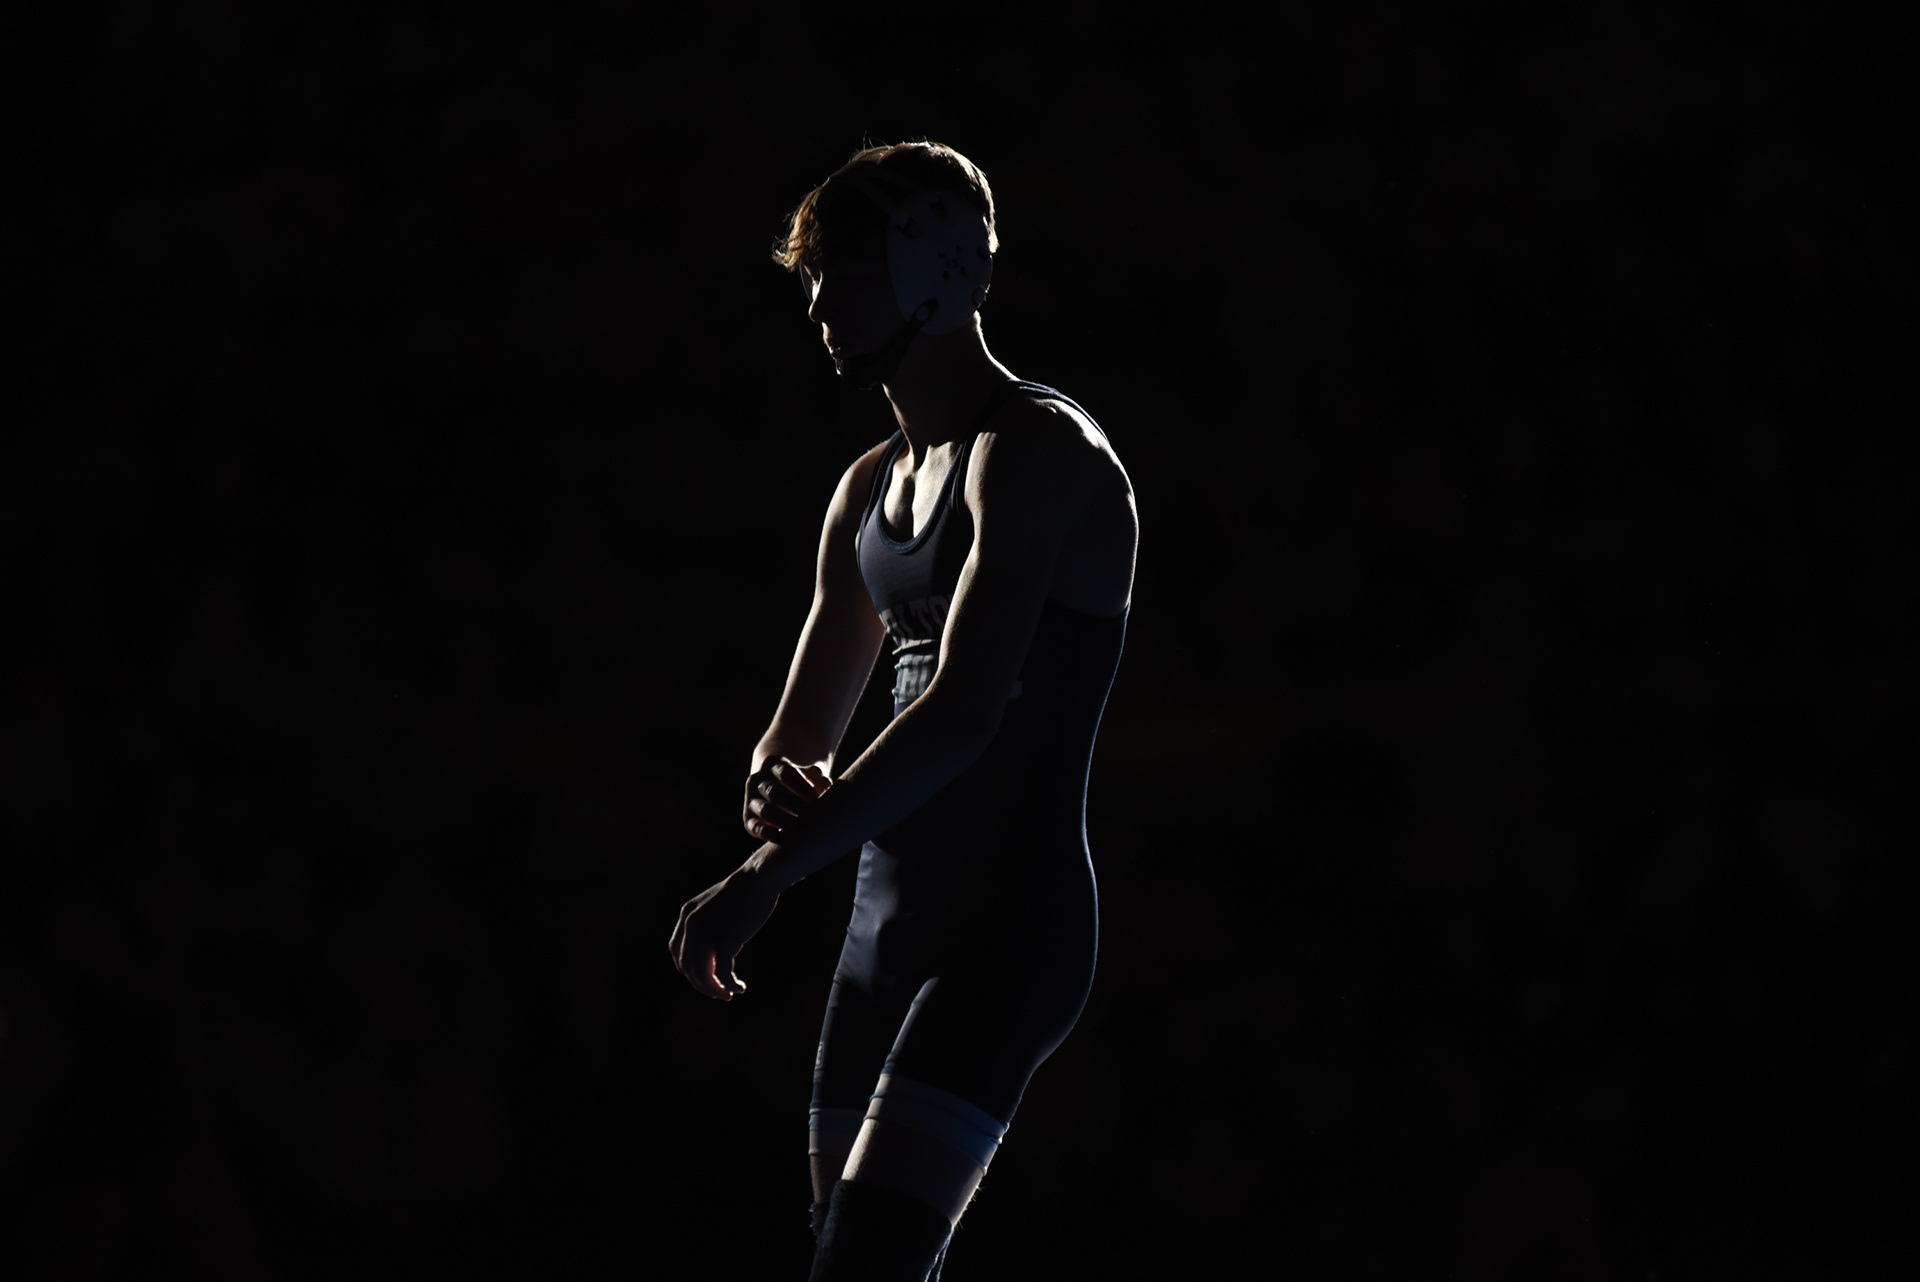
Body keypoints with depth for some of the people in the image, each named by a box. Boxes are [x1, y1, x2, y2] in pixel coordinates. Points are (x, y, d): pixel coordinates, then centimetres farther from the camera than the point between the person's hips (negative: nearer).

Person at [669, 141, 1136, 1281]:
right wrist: (781, 785, -7)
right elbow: (804, 732, 20)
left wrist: (769, 873, -27)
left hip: (1009, 925, -9)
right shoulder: (872, 491, 18)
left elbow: (966, 709, -23)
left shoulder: (1033, 451, -10)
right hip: (889, 919, 9)